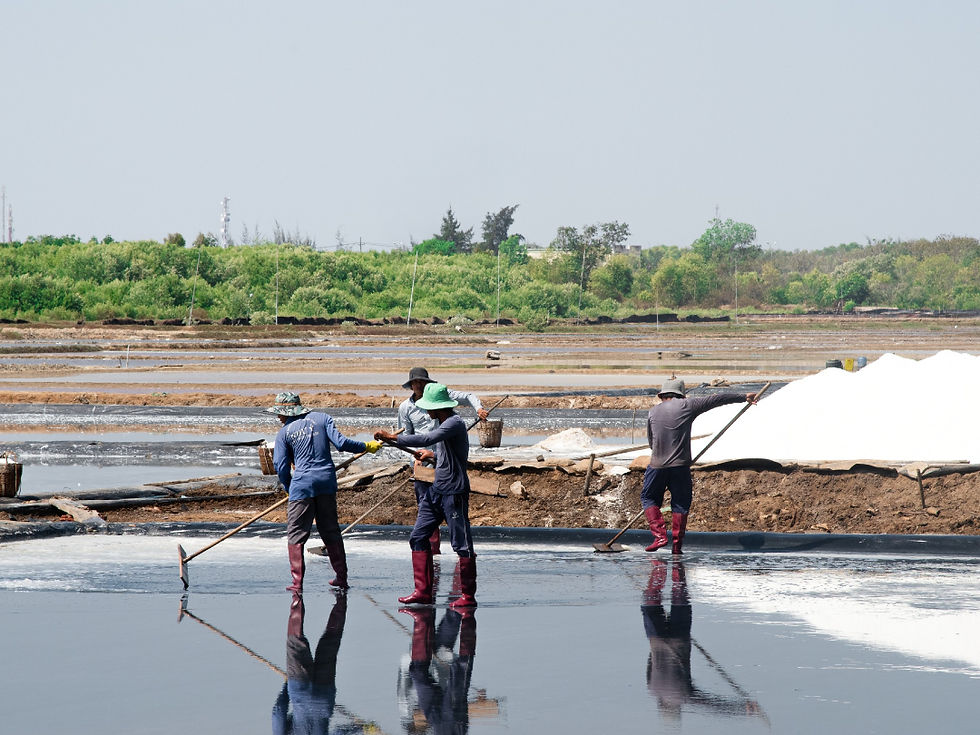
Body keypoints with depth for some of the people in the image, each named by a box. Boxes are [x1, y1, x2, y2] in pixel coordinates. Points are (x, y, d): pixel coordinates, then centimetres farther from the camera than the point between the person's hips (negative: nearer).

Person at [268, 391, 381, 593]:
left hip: (302, 484, -3)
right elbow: (340, 442, -4)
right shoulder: (322, 418, 6)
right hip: (327, 481, 4)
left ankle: (297, 582, -3)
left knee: (296, 534, 3)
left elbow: (281, 466, -1)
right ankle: (342, 578, 18)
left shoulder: (284, 433, 0)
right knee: (330, 531, 15)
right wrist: (367, 447, 8)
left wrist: (289, 488, 16)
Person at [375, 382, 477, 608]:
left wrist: (392, 437, -28)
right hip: (436, 489, 10)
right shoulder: (441, 422, 12)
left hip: (454, 492, -10)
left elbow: (426, 439, -31)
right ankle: (423, 592, 10)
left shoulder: (454, 423, -18)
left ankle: (468, 596, 5)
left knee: (461, 543, -2)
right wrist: (433, 455, 34)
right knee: (418, 537, 7)